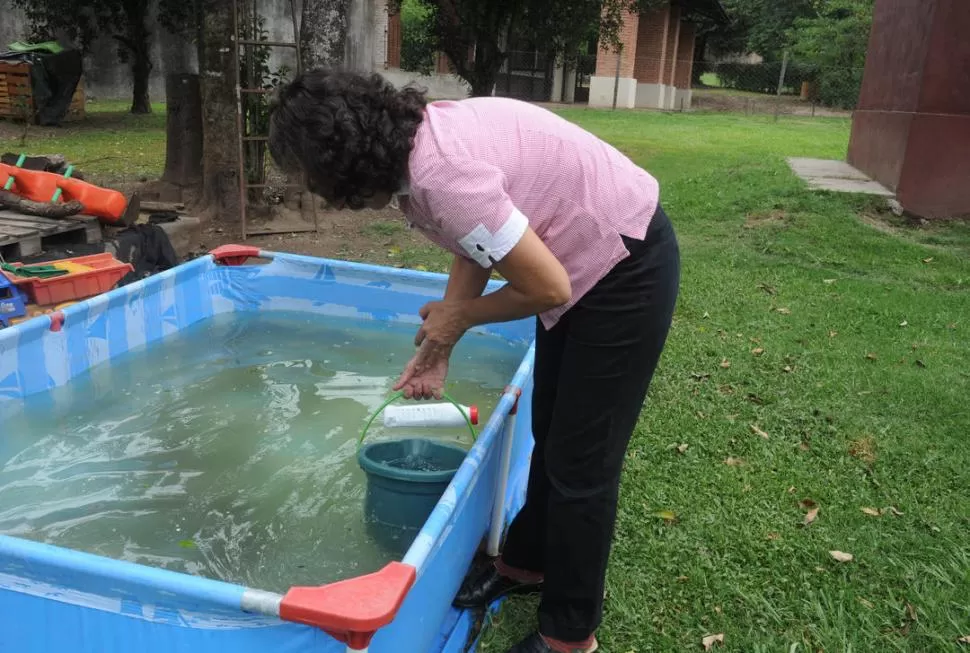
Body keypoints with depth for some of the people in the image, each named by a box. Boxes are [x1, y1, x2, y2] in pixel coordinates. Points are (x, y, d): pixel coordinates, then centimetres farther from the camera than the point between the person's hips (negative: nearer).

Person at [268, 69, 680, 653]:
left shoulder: (441, 173, -32)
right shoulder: (414, 141, -2)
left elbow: (548, 288, -27)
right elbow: (475, 250, 9)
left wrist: (461, 314, -10)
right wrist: (437, 350, 9)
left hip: (628, 268, -9)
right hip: (583, 262, 9)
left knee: (581, 459, 1)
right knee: (549, 433, 21)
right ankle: (526, 562, 41)